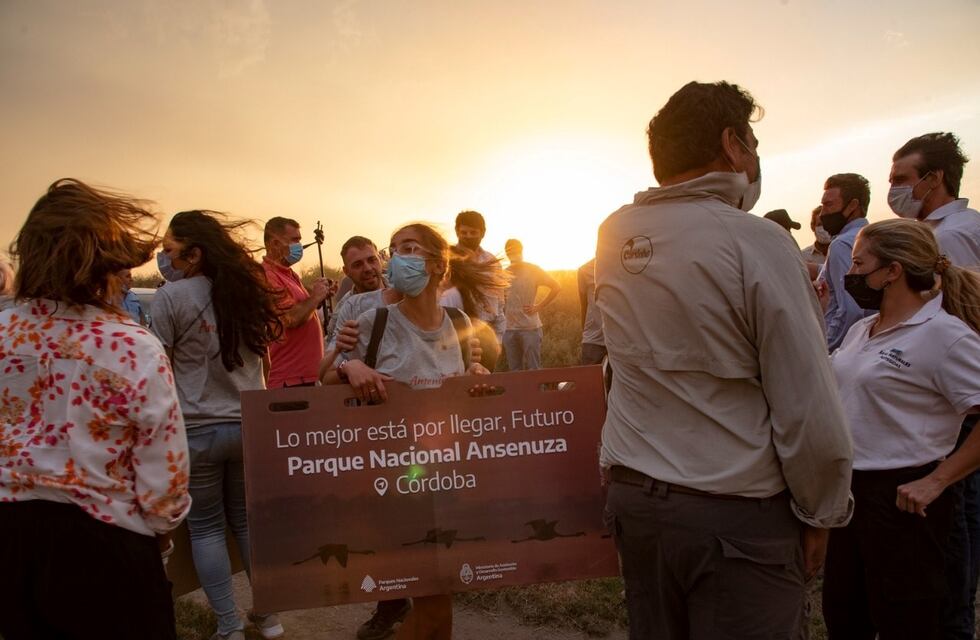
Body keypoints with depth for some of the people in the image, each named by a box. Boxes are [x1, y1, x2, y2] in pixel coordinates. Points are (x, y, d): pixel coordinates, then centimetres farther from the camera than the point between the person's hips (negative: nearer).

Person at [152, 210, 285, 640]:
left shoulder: (172, 297, -13)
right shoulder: (247, 289, 5)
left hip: (197, 430, -5)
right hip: (249, 425, 5)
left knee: (205, 528, 9)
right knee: (247, 520, 17)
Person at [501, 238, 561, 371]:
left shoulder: (533, 270, -2)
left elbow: (556, 287, -3)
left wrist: (539, 306, -6)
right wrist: (502, 309, 5)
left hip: (531, 328, -4)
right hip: (509, 330, 4)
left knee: (533, 370, -2)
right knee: (514, 371, 7)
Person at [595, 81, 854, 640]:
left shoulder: (614, 236, 0)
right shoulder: (758, 242, -17)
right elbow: (810, 411, -16)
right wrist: (821, 514, -2)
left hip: (633, 500, 6)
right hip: (738, 516, -6)